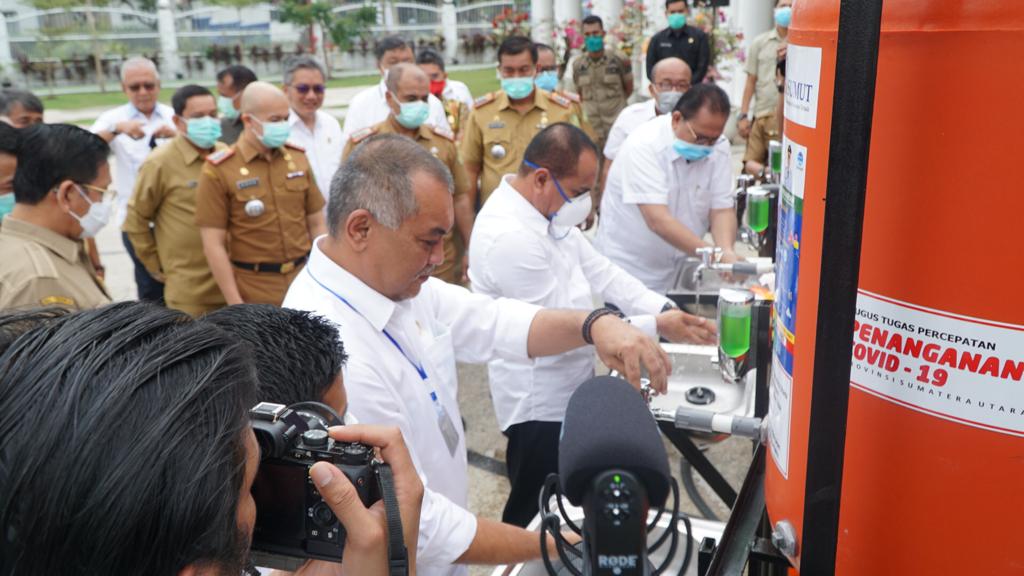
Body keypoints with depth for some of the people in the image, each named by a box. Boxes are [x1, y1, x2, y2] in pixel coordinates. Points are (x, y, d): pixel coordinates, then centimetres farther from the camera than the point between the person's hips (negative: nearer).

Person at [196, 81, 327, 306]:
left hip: (303, 281, 4)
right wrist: (235, 304, -11)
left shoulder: (298, 158, 4)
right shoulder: (219, 170, -8)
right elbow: (214, 245, -9)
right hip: (255, 293, -3)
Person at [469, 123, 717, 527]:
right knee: (536, 516, 11)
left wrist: (665, 308, -9)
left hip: (567, 390, 9)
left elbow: (596, 269, 3)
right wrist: (656, 328, -22)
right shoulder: (509, 237, -29)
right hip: (541, 404, -9)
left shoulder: (547, 207, 0)